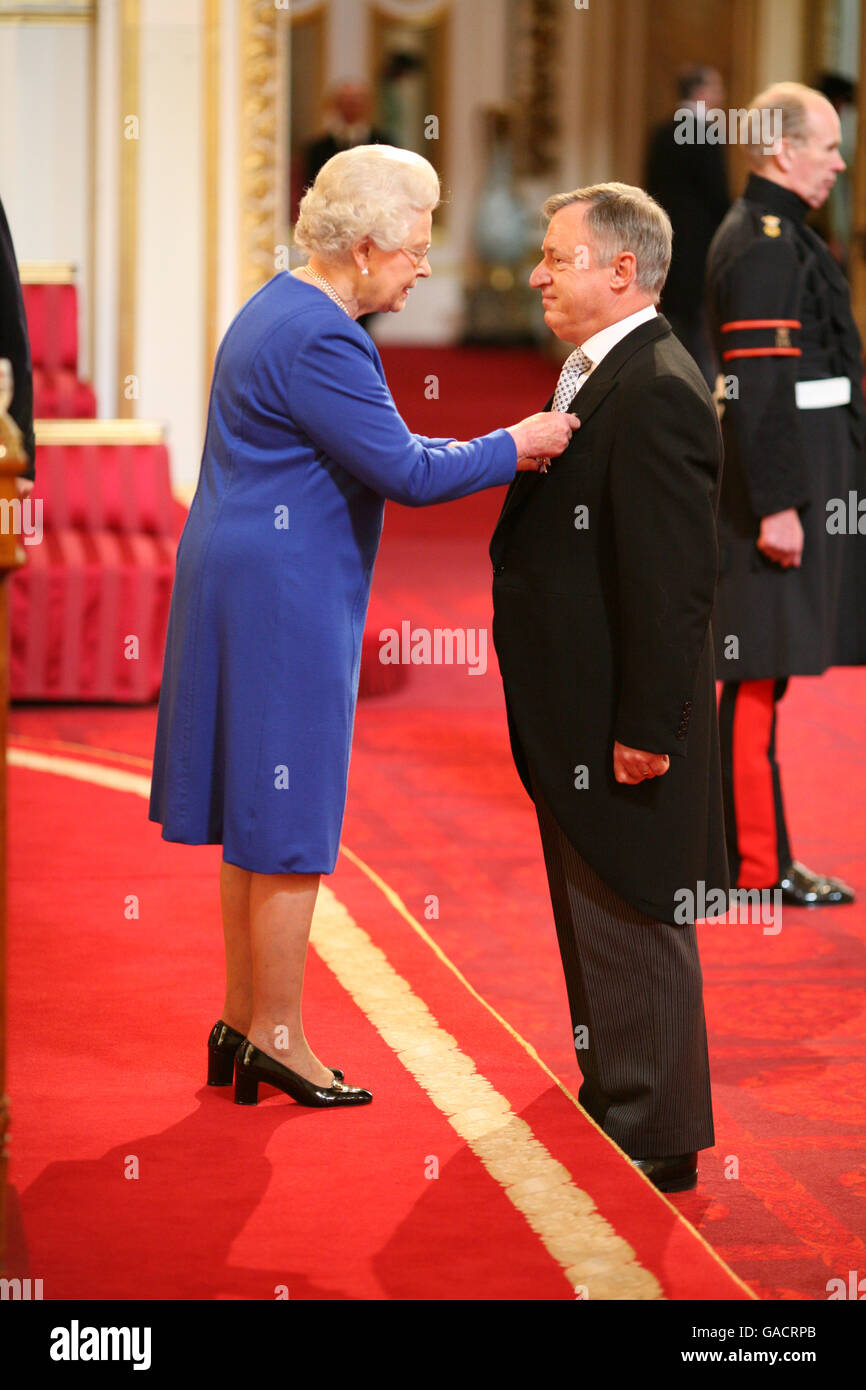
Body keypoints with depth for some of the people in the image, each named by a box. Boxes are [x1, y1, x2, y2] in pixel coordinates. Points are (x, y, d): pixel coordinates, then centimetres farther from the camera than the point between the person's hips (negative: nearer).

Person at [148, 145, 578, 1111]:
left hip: (242, 585, 11)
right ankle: (277, 1038, 6)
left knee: (256, 811, 15)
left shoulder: (281, 309, 13)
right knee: (290, 821, -2)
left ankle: (242, 1019, 23)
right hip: (285, 595, -11)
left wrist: (493, 454, 11)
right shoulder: (319, 340, -20)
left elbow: (372, 450, 19)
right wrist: (515, 449, -9)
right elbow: (404, 471, -21)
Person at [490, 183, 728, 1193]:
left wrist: (646, 729, -23)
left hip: (622, 726, -10)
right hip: (574, 723, 10)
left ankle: (653, 1139, 8)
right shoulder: (597, 378, 12)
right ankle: (611, 1102, 31)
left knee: (632, 925, -1)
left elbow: (671, 580, -24)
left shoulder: (657, 395, -21)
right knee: (592, 920, 19)